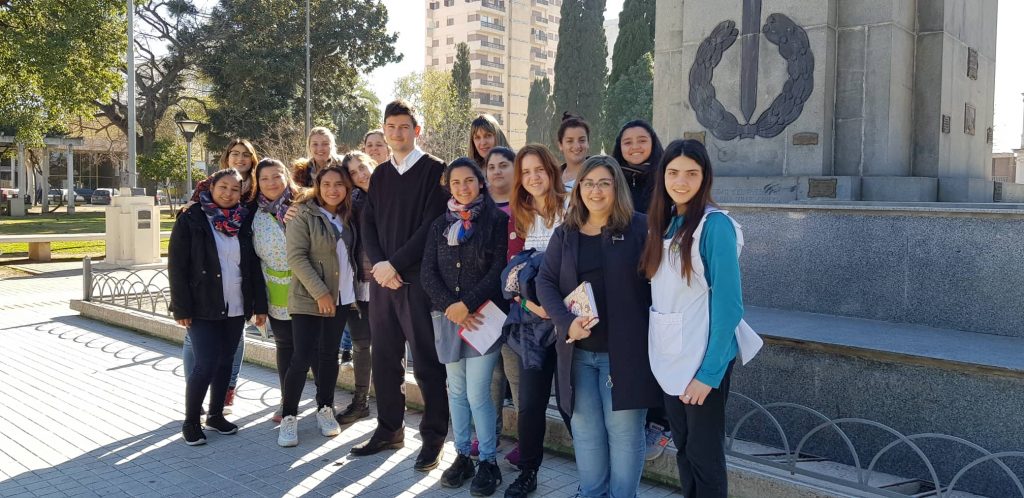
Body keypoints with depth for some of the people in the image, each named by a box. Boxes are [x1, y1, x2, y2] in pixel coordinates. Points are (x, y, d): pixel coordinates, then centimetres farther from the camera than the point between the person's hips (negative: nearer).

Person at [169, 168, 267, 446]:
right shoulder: (191, 220, -5)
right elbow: (176, 266, -7)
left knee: (225, 362, 11)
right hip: (203, 308, -4)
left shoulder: (243, 222, 7)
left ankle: (216, 415, 26)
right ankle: (190, 422, 11)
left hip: (235, 308, 4)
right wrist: (181, 308, -12)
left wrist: (259, 305, 4)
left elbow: (253, 266, 8)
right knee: (206, 364, -7)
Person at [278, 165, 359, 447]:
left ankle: (325, 410, 23)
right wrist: (320, 292, -17)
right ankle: (288, 417, 4)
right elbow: (296, 256, -14)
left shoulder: (347, 217, 10)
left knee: (330, 354, 11)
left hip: (342, 297, 5)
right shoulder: (303, 215, -8)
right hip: (309, 298, -5)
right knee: (303, 357, -7)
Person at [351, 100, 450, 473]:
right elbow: (368, 223, 11)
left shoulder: (435, 170, -3)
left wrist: (396, 264, -14)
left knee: (426, 361, -1)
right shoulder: (380, 174, 15)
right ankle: (389, 429, 24)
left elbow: (432, 224, -11)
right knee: (384, 357, 11)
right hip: (383, 278, 6)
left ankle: (433, 437, 9)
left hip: (418, 278, -6)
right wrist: (378, 264, -6)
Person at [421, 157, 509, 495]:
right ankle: (462, 456, 20)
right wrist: (450, 306, -10)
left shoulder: (497, 220, -1)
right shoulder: (440, 225, 11)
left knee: (477, 393, -7)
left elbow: (499, 269, -8)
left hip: (483, 315, -4)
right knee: (457, 391, 10)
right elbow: (428, 273, 5)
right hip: (447, 317, 4)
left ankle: (488, 462, 7)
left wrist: (467, 304, -15)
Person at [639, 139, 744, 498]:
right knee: (682, 448, 17)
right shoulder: (662, 223, 7)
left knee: (704, 453, 6)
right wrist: (660, 352, 3)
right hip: (669, 357, 7)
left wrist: (709, 371, -20)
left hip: (703, 360, -6)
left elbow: (728, 304, -17)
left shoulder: (714, 224, -15)